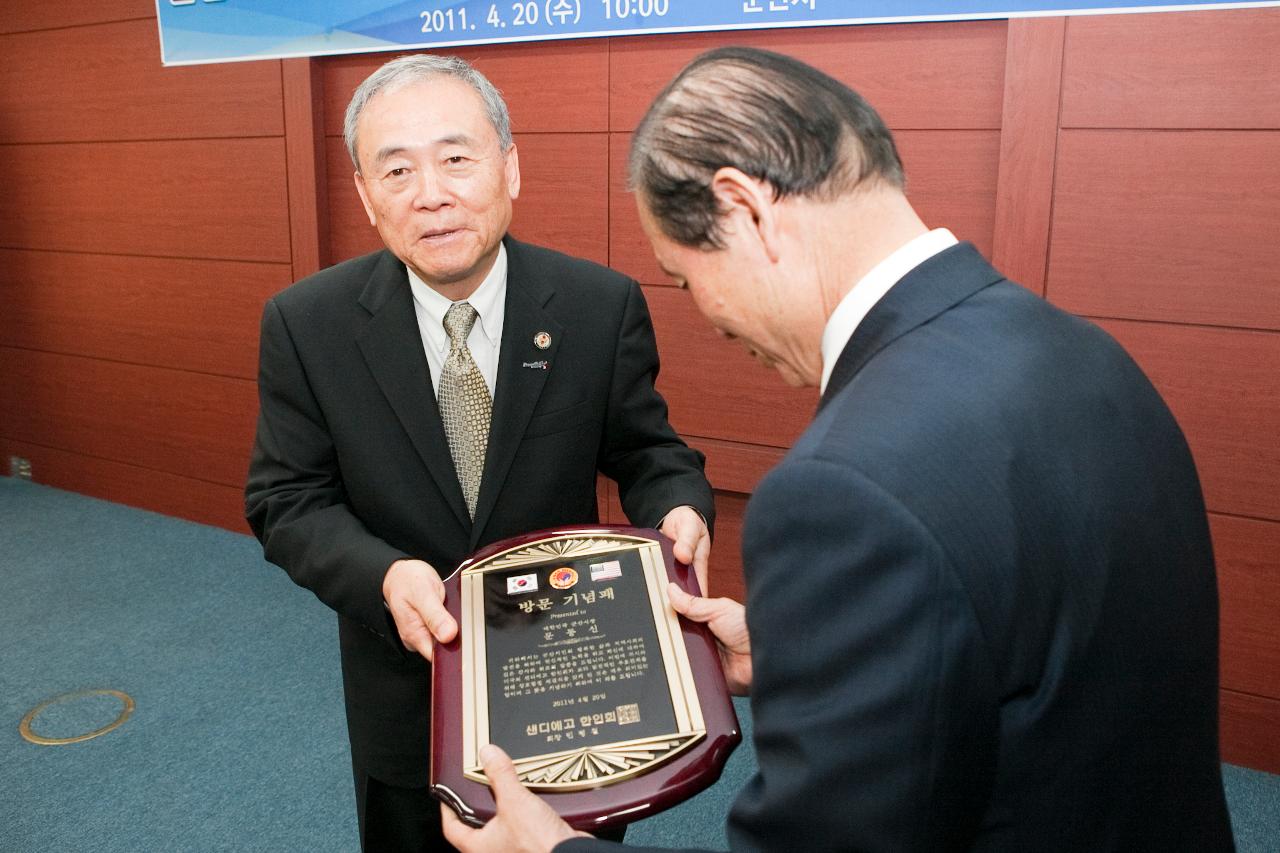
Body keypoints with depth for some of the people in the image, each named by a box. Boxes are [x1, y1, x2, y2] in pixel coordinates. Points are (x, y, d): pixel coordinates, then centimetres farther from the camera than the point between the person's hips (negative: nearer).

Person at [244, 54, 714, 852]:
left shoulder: (603, 306, -15)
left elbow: (649, 453, -6)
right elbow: (288, 502, -9)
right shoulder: (306, 324, -13)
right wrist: (384, 576, -28)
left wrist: (680, 513, -29)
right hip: (408, 697, 1)